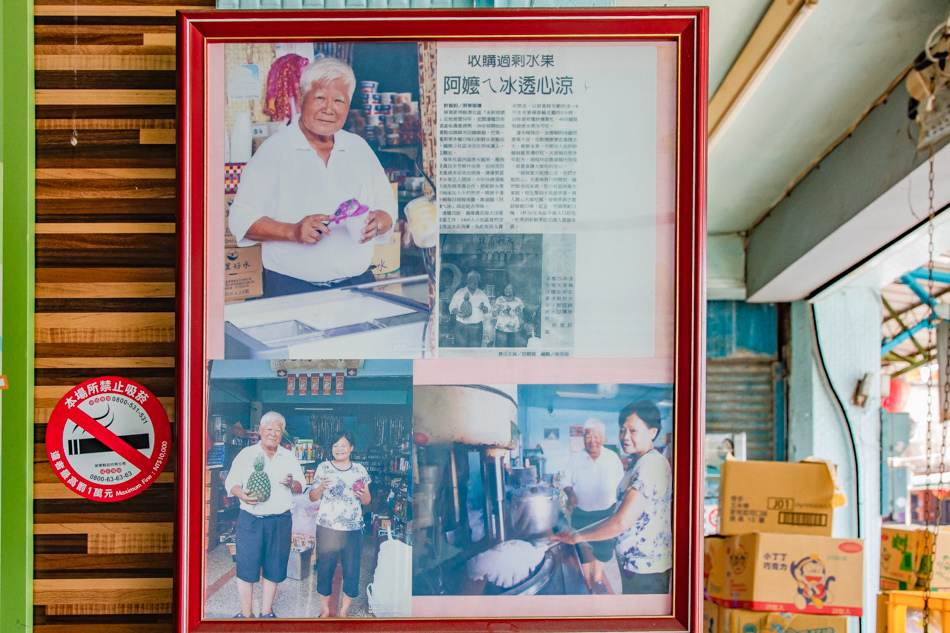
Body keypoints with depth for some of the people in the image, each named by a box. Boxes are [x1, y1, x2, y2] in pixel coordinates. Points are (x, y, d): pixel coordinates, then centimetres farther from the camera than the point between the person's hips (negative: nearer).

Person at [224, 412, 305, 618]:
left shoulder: (289, 458, 10)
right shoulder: (246, 454, 3)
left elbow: (301, 486, 9)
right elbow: (231, 482, 1)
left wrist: (292, 483, -14)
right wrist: (241, 495, -19)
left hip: (280, 521, 2)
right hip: (250, 520, -2)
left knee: (274, 569, 8)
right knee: (246, 568, 0)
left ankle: (266, 612, 23)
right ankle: (245, 614, 13)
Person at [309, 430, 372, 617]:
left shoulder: (360, 470, 7)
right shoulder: (323, 468, 2)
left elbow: (367, 501, 11)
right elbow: (312, 497, 3)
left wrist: (364, 494, -11)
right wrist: (321, 487, -17)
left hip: (353, 530, 1)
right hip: (327, 528, -1)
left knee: (352, 570, 3)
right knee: (325, 569, 4)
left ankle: (344, 610, 19)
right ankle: (325, 609, 22)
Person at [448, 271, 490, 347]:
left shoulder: (482, 294, 11)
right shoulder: (460, 292, 8)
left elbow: (488, 309, 11)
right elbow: (452, 306, 7)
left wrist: (483, 308, -13)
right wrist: (457, 313, -14)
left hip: (476, 326, 1)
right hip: (461, 326, -1)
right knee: (460, 347, -7)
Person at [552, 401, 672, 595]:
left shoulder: (652, 465, -22)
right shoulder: (636, 463, 12)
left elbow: (621, 522, -27)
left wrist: (576, 536, -17)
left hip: (645, 566, -10)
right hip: (631, 560, 10)